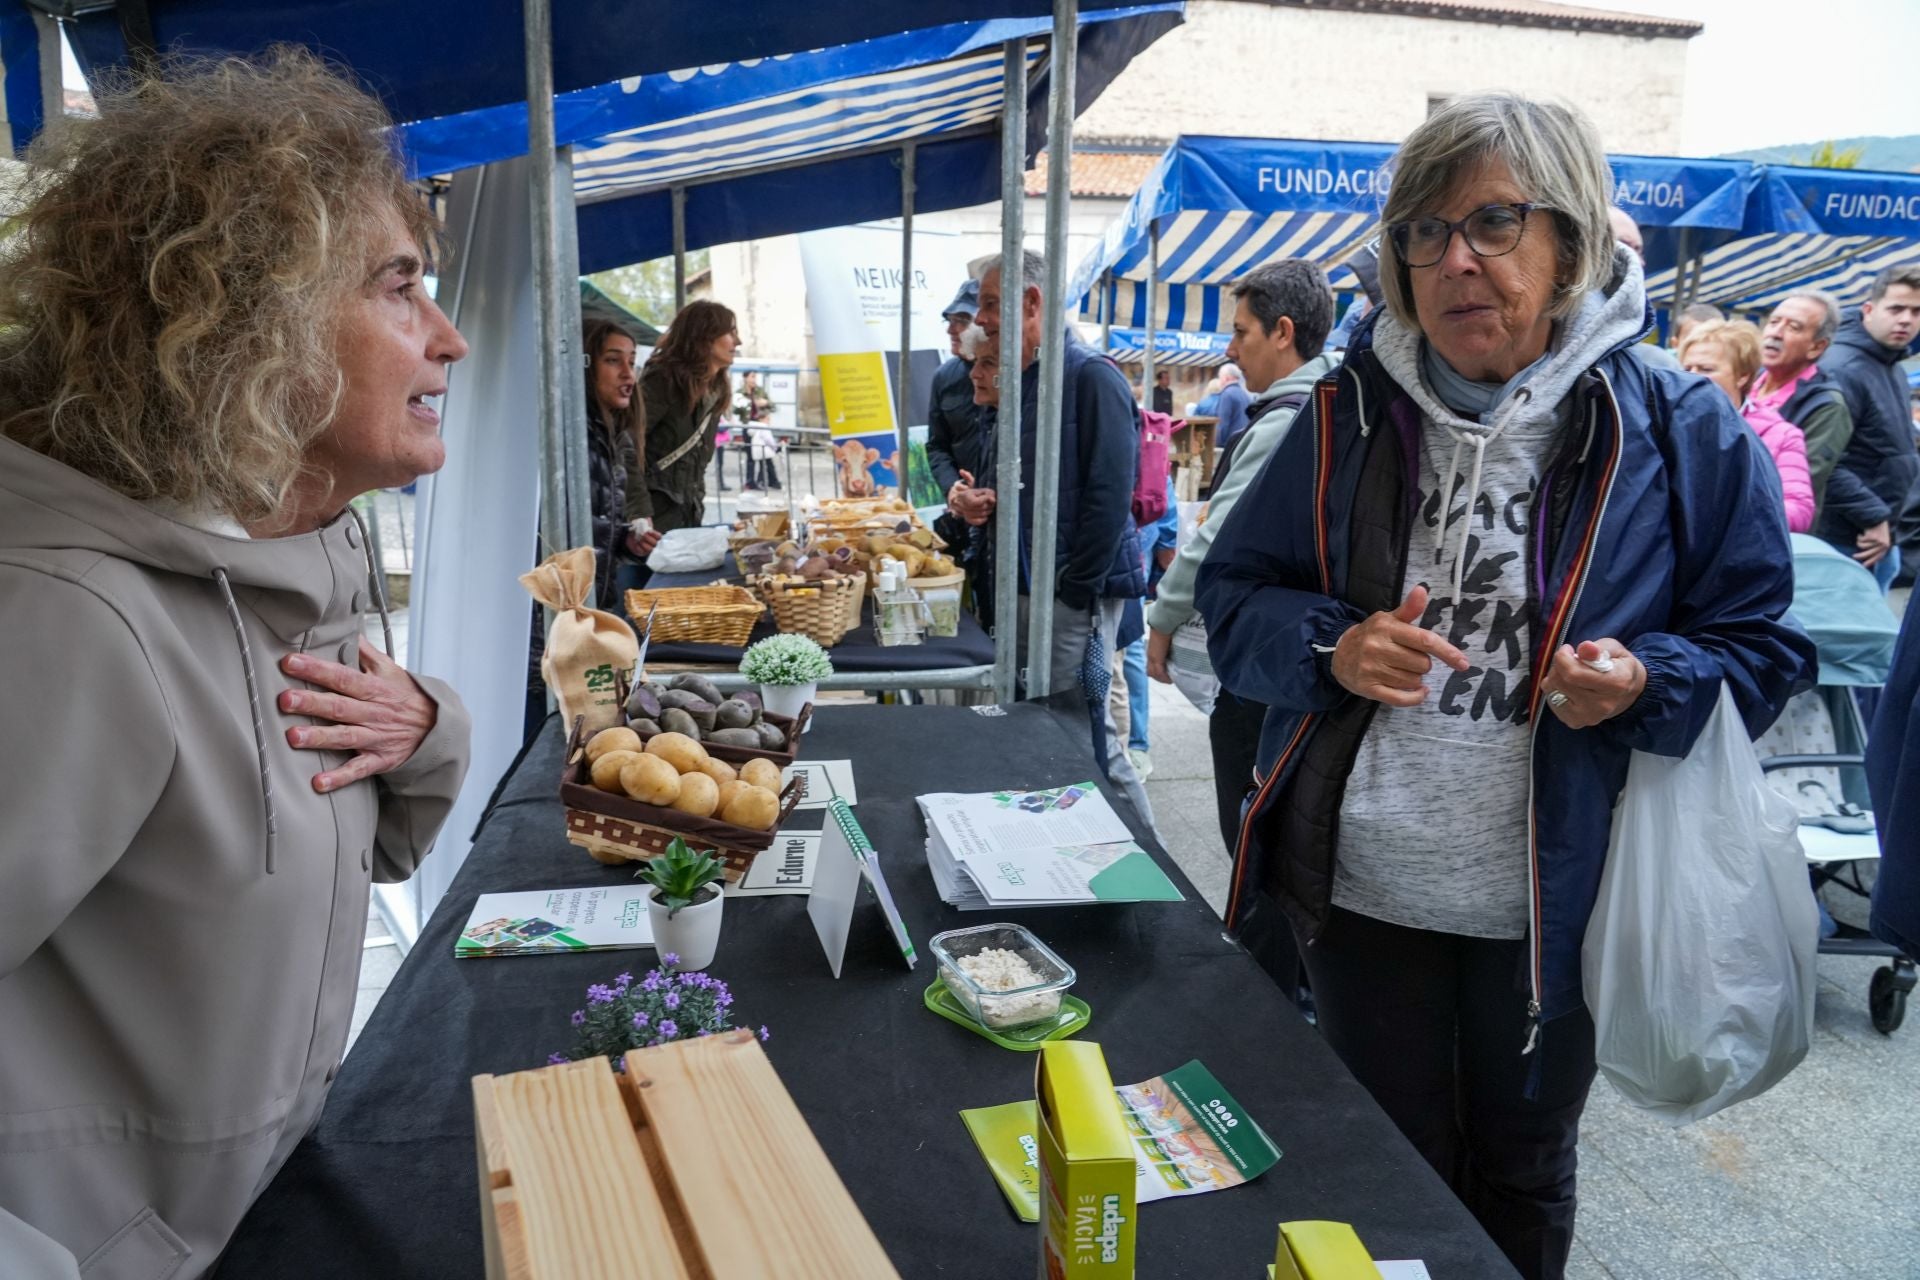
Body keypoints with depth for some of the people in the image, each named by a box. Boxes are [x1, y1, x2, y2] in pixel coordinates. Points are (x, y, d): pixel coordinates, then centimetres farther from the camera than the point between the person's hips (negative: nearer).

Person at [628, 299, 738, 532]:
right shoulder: (663, 379, -12)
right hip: (656, 511, -7)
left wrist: (697, 500, 7)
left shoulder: (715, 391, 12)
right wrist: (640, 513, -25)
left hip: (688, 512, 7)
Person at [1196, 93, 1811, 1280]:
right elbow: (1234, 594, 2)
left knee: (1522, 1181, 23)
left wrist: (1645, 682, -21)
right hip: (1364, 890, 1)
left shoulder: (1678, 429, -7)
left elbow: (1763, 648, 0)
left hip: (1553, 905, -1)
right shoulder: (1352, 413, -1)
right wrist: (1332, 649, -18)